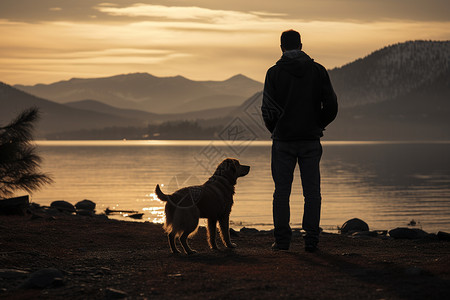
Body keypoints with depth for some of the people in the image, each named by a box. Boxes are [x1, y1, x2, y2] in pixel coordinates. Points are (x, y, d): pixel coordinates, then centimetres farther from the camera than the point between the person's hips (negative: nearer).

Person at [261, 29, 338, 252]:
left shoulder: (274, 72, -3)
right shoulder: (317, 70, 1)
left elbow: (268, 108, -6)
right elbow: (331, 104, 0)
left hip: (283, 141, -1)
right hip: (310, 140, 1)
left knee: (282, 192, 6)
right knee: (312, 191, 5)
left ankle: (282, 240, 5)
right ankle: (311, 240, 1)